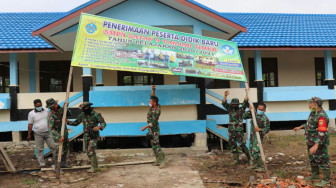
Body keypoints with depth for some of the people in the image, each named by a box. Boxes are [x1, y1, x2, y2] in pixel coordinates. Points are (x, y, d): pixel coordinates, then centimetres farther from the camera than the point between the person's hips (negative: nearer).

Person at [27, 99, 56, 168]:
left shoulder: (46, 111, 6)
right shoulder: (31, 114, -1)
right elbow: (30, 124, -1)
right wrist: (29, 135, -1)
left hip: (48, 132, 2)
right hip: (38, 134, -2)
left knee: (53, 146, 1)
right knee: (40, 149, 3)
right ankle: (42, 164, 11)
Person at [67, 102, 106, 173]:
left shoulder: (96, 115, -13)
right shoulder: (82, 114, 4)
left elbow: (104, 123, -15)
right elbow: (76, 123, 10)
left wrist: (99, 127, -36)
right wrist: (68, 122, -4)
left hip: (94, 136, -6)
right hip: (86, 136, 6)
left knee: (91, 151, -16)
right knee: (89, 152, 9)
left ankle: (94, 168, -8)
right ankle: (95, 166, 21)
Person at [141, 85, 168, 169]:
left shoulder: (156, 111, -24)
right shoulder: (154, 106, 0)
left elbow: (153, 122, -23)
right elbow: (152, 96, 11)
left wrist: (146, 127, -17)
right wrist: (153, 90, -4)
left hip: (154, 130, -9)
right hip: (151, 129, 9)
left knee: (155, 144, -9)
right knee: (154, 144, 12)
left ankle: (163, 159, -4)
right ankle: (158, 160, 18)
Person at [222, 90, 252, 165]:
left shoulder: (241, 109, -1)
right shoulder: (230, 109, 7)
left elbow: (245, 102, -13)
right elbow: (224, 103, -6)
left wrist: (247, 92, -21)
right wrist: (225, 95, -21)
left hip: (239, 131, -4)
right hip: (231, 131, 4)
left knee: (242, 145, -7)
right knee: (233, 145, 9)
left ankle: (249, 158, 6)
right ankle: (236, 159, 21)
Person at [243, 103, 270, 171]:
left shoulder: (265, 119, -14)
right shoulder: (254, 114, 3)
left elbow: (267, 129, -12)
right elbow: (244, 117, 4)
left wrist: (260, 129, -27)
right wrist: (249, 111, -9)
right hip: (252, 135, 7)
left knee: (255, 151, -15)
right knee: (252, 150, 16)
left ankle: (261, 166, -4)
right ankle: (256, 164, 32)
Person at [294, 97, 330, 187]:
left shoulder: (321, 116, -26)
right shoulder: (313, 113, 5)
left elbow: (322, 133, -32)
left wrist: (316, 145, -38)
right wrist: (300, 127, 23)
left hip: (319, 142, -10)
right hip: (311, 142, 10)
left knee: (322, 160, 0)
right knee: (312, 159, 21)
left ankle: (326, 180, 11)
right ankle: (315, 175, 37)